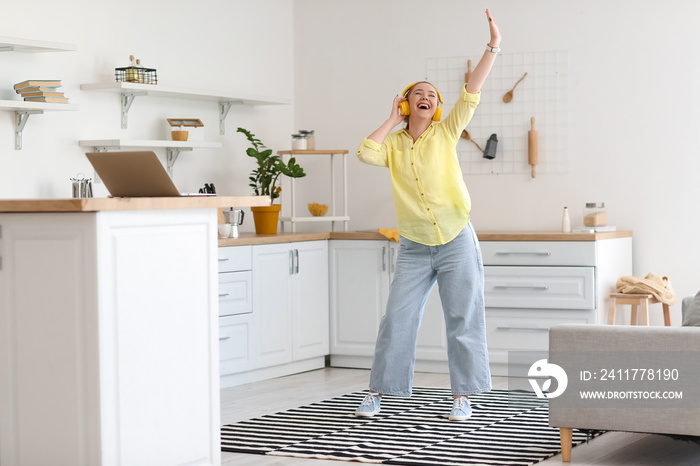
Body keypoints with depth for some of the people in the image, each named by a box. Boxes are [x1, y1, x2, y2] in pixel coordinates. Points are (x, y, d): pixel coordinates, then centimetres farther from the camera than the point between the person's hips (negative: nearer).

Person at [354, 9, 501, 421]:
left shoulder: (445, 134, 0)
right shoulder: (394, 145, 5)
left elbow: (471, 93, -10)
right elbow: (365, 154, -16)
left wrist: (493, 47, -20)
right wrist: (393, 120, -5)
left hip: (457, 243, -1)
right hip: (414, 249, 1)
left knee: (463, 320, 0)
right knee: (397, 320, 1)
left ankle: (463, 396, 10)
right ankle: (377, 393, 12)